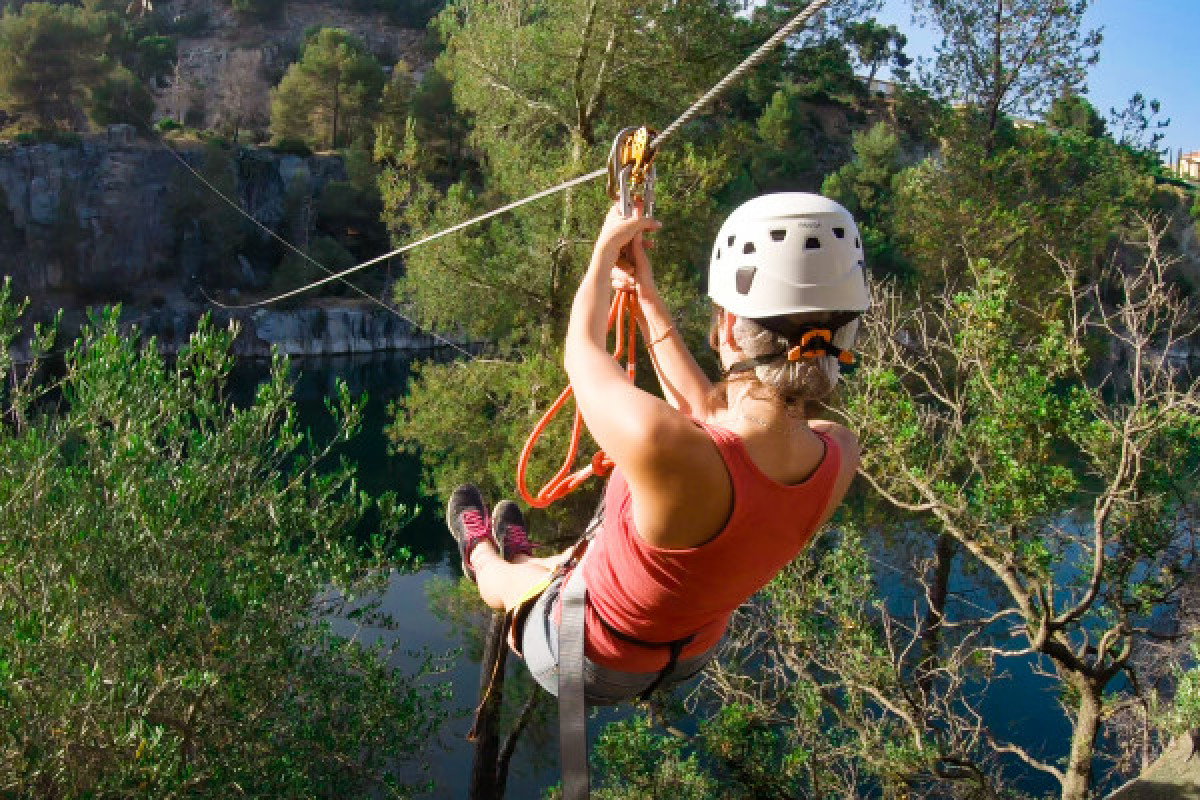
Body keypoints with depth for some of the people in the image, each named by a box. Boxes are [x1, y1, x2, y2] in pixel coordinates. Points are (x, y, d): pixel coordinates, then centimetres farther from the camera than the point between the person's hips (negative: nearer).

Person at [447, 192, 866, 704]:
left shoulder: (659, 441, -44)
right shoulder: (839, 456, -25)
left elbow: (582, 354, -21)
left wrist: (605, 252, -5)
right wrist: (649, 300, 0)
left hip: (591, 666, -4)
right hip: (691, 655, 4)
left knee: (496, 576, 30)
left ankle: (480, 553, 63)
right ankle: (521, 558, 66)